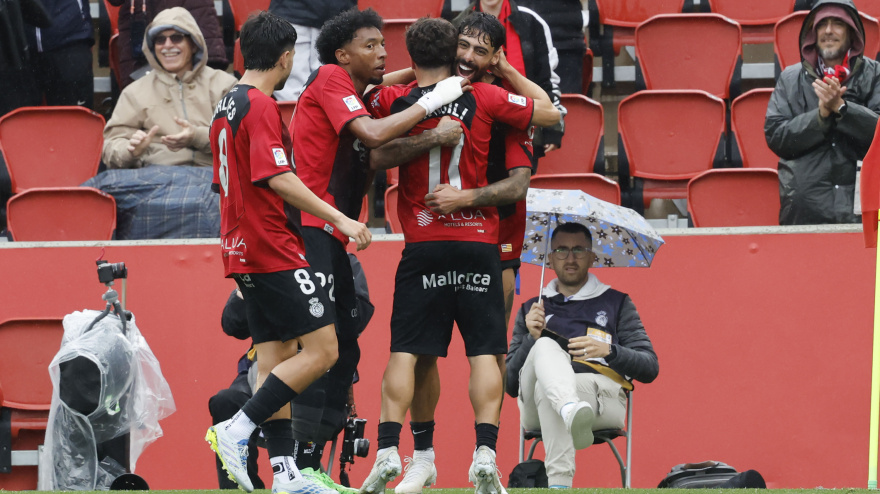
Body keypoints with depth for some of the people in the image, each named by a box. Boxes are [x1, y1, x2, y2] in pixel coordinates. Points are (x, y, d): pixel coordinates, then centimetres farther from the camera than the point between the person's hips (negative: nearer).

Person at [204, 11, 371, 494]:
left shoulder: (227, 106, 15)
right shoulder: (261, 106, -14)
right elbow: (277, 178, -22)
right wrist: (339, 219, -22)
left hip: (245, 250, 10)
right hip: (274, 252, -10)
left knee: (276, 359, 7)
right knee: (322, 349, -9)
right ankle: (237, 430, -13)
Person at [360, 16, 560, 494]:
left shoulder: (392, 100, 0)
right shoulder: (483, 98, 1)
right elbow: (550, 111, 11)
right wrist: (504, 68, 19)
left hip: (422, 246, 0)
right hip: (478, 242, 0)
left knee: (406, 352, 2)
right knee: (484, 352, 0)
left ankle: (388, 449, -10)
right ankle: (485, 453, -12)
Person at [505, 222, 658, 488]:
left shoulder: (617, 304, 23)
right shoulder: (531, 310, 28)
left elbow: (650, 368, 13)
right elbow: (510, 383, 19)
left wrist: (608, 351, -7)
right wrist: (531, 339, 2)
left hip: (602, 395, -1)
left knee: (546, 390, -38)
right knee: (546, 346, -34)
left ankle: (559, 484, -56)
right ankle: (572, 414, -68)